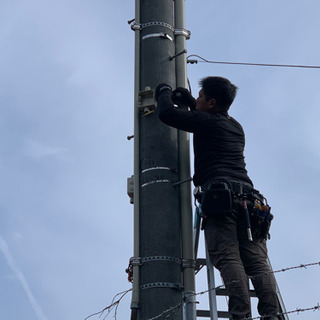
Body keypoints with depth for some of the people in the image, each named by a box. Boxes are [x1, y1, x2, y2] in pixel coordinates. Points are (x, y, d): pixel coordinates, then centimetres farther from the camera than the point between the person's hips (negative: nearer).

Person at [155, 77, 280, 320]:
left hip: (221, 197, -6)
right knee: (257, 260, -3)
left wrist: (164, 92, 27)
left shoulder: (206, 122, 6)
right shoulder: (236, 128, 29)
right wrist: (189, 103, 53)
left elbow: (167, 113, 7)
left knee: (228, 258, -15)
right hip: (249, 197, 6)